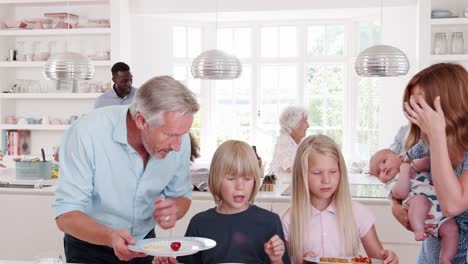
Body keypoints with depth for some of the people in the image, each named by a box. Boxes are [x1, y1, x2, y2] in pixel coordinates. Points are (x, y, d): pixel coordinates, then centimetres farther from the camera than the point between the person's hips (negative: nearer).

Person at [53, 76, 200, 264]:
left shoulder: (178, 139, -17)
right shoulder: (87, 134, -28)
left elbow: (182, 196, -2)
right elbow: (66, 215, -26)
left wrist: (174, 211, -24)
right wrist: (110, 237, -43)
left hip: (144, 244, 4)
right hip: (90, 247, -4)